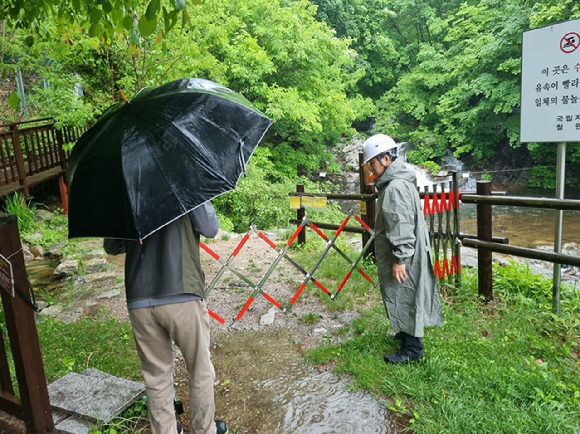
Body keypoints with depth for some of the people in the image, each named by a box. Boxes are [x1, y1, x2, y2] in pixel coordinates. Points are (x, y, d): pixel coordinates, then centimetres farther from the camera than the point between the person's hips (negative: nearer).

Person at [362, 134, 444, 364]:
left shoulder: (396, 188, -21)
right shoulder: (393, 183, 13)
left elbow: (402, 228, -26)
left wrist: (399, 260, -24)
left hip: (404, 257, -10)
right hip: (404, 255, 10)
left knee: (404, 298, -1)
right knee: (402, 297, 20)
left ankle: (412, 348, 9)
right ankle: (407, 333, 36)